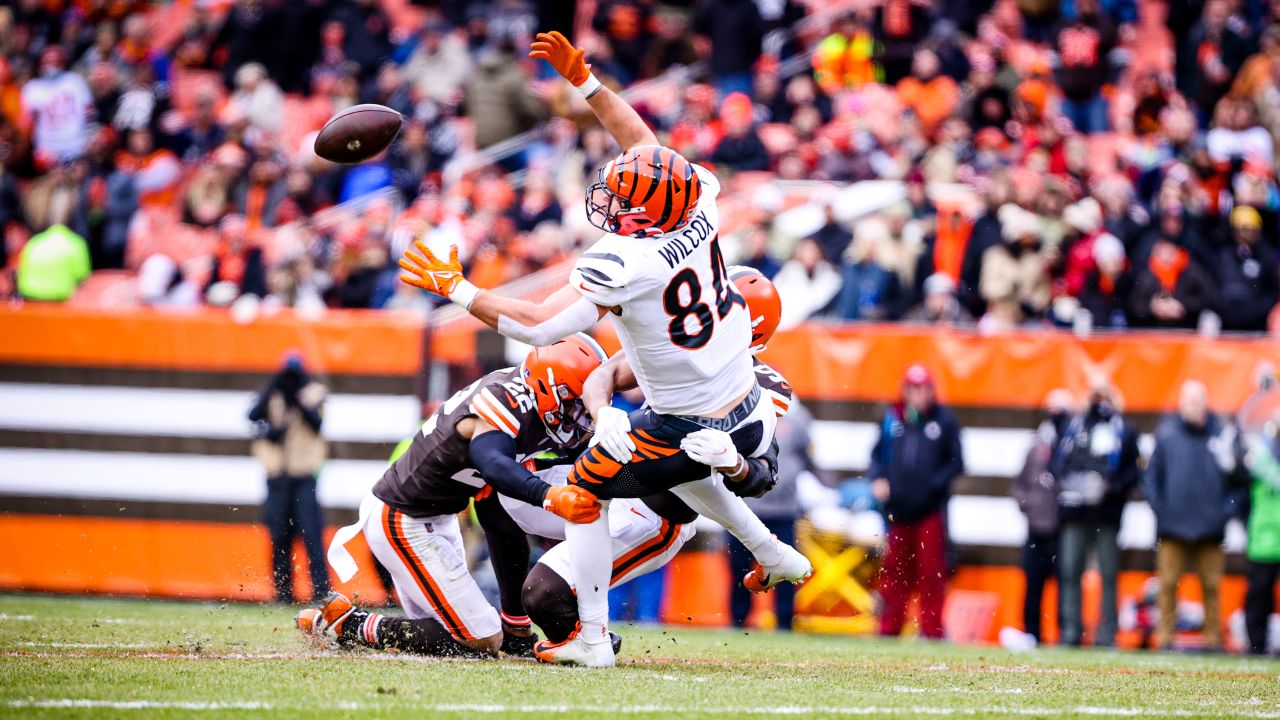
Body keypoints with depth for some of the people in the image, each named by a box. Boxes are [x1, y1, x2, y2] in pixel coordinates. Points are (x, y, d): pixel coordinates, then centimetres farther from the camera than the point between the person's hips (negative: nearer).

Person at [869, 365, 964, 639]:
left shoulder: (944, 420, 0)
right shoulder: (892, 418, 8)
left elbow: (956, 463, 1)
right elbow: (877, 454, 14)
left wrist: (935, 483, -13)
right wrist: (878, 479, -4)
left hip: (931, 510, -3)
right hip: (898, 508, 3)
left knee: (931, 571, -3)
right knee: (894, 570, 9)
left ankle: (931, 629, 3)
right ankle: (889, 628, 17)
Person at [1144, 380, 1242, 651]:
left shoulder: (1222, 434, 4)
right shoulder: (1166, 433, 3)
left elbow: (1234, 476, 9)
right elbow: (1151, 476, 7)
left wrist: (1227, 509, -1)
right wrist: (1159, 507, -3)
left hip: (1210, 527, 0)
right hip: (1173, 526, 0)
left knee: (1211, 585, 2)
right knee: (1168, 583, -2)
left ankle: (1213, 637, 7)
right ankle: (1166, 637, 3)